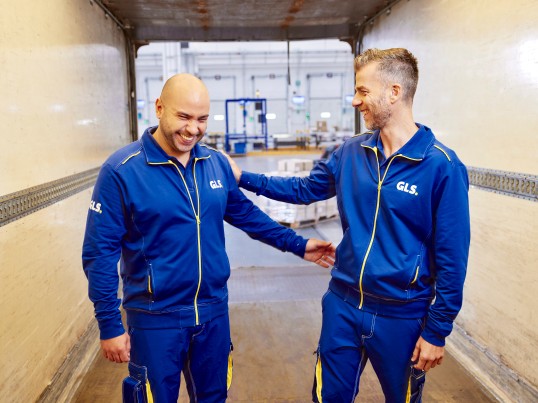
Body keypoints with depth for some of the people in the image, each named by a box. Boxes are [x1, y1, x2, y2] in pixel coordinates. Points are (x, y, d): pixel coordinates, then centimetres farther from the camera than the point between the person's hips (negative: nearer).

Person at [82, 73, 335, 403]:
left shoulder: (217, 163, -1)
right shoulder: (122, 170, -15)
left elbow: (244, 213, 12)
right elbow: (100, 252, -12)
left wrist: (297, 245, 11)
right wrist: (110, 325, -11)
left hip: (214, 311, 4)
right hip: (155, 319, -4)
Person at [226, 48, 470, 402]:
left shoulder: (441, 166, -16)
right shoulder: (351, 153, -2)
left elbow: (451, 259, -13)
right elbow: (305, 188, 13)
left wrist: (436, 331, -9)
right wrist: (243, 177, 9)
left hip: (402, 316, -4)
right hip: (343, 304, 4)